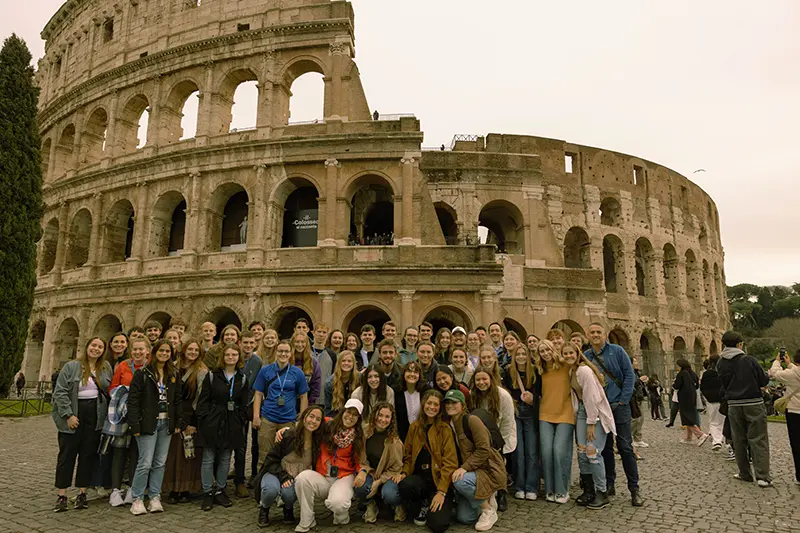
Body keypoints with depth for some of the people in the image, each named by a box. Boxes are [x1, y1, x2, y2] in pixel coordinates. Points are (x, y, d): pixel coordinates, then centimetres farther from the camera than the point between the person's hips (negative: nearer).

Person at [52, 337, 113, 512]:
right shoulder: (72, 366, -2)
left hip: (95, 417, 2)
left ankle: (82, 493, 16)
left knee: (88, 455, 6)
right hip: (73, 417, -2)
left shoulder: (106, 368, 7)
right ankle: (62, 495, 12)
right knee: (67, 455, 3)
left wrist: (106, 413, -2)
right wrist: (68, 415, -12)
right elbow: (60, 392, -5)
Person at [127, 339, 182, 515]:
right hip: (148, 423, -4)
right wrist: (135, 425, -14)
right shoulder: (142, 374, -5)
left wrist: (178, 423, 6)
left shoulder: (174, 375, 9)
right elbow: (133, 400, -8)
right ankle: (137, 499, 9)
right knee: (145, 463, -5)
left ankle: (155, 497, 18)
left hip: (166, 423, 5)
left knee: (160, 463, 9)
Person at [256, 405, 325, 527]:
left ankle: (288, 508, 5)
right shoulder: (288, 435, -16)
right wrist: (283, 476, -24)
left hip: (297, 479, 2)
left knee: (289, 493, -34)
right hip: (276, 473, -2)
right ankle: (264, 508, 1)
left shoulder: (318, 441, -5)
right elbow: (271, 459, -11)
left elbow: (313, 464, 8)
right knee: (271, 489, -36)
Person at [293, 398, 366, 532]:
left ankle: (342, 516, 8)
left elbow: (359, 459, 7)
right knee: (302, 477, -31)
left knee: (337, 503, -34)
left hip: (344, 477, -1)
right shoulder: (328, 426, 3)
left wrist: (362, 471, -15)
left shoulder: (359, 436, 4)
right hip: (321, 476, 1)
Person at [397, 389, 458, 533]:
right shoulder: (415, 427, 6)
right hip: (420, 477, 3)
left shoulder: (445, 429, -6)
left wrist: (442, 491, -17)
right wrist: (405, 472, -7)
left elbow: (450, 462, -9)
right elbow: (408, 455, 13)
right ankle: (421, 507, 3)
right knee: (405, 485, -33)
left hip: (439, 479, -3)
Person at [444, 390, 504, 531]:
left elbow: (484, 450, -22)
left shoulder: (471, 420, -17)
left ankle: (489, 510, -9)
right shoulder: (449, 424, 6)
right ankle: (485, 499, 25)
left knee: (460, 482, -34)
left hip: (488, 470, -7)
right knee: (464, 518, -1)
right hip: (471, 471, 7)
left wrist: (465, 467, -27)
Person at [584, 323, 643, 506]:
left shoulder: (617, 351, -2)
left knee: (625, 447, -2)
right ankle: (609, 484, 22)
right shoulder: (585, 356, 5)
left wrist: (623, 400, -9)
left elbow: (629, 375, -5)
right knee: (605, 447, 11)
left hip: (619, 405, -3)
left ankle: (634, 489, 7)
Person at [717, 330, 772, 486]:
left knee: (739, 440, 12)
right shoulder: (749, 360, -12)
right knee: (758, 440, 3)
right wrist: (764, 373, 16)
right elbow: (764, 381, -4)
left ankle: (745, 473, 18)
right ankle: (763, 476, 1)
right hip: (754, 404, -3)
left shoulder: (721, 363, -1)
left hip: (734, 406, 3)